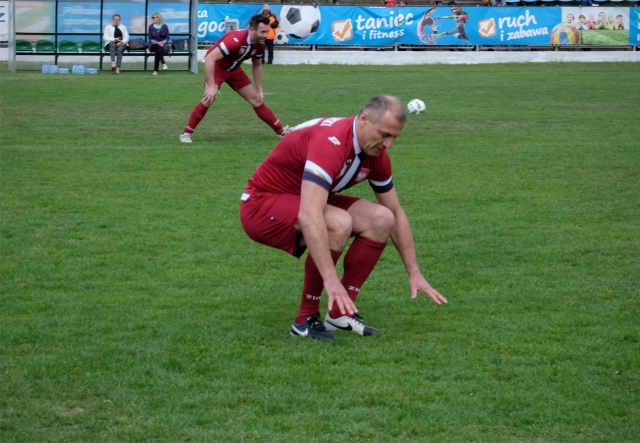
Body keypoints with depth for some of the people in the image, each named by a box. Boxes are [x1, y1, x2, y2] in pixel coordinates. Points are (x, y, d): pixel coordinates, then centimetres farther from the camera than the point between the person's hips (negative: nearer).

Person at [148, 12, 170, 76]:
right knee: (158, 47, -37)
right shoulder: (151, 26, 4)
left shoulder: (164, 26, 2)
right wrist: (157, 43, -13)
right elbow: (150, 39, 4)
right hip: (153, 45, 1)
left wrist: (162, 42, -14)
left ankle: (155, 70, -40)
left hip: (163, 45, 0)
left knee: (158, 51, -35)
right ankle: (163, 63, -45)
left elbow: (167, 38, 4)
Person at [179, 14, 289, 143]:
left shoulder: (260, 45, -13)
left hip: (233, 68, 7)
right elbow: (209, 58, -40)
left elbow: (256, 65, 10)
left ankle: (282, 131, 19)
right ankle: (186, 133, -12)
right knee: (209, 98, -26)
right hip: (217, 66, -7)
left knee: (256, 99, 9)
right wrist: (211, 86, -41)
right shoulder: (236, 39, -37)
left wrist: (259, 90, 9)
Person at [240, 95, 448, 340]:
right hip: (261, 204, -9)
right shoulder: (331, 143, -33)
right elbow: (309, 216, -44)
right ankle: (306, 319, -18)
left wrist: (414, 273, 5)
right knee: (339, 223, -34)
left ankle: (341, 311, -1)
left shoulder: (376, 154, -5)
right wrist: (331, 279, -49)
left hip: (306, 199, 9)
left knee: (381, 219, -9)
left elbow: (396, 213, 9)